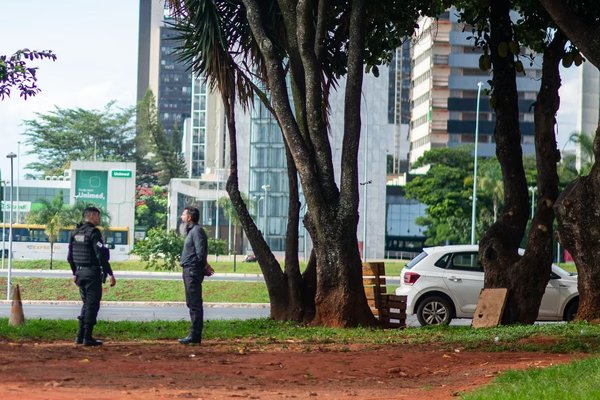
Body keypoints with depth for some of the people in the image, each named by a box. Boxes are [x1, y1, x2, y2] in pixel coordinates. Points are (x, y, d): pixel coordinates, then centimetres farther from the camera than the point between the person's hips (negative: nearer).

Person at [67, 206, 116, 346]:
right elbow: (101, 256, -19)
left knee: (86, 303, 18)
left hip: (80, 272, 8)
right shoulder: (94, 232, -14)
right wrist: (110, 274, -16)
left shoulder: (75, 232, 10)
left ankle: (80, 336, 17)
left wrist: (75, 273, 25)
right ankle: (87, 338, -1)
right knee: (92, 305, -1)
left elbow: (70, 256, 15)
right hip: (92, 273, -8)